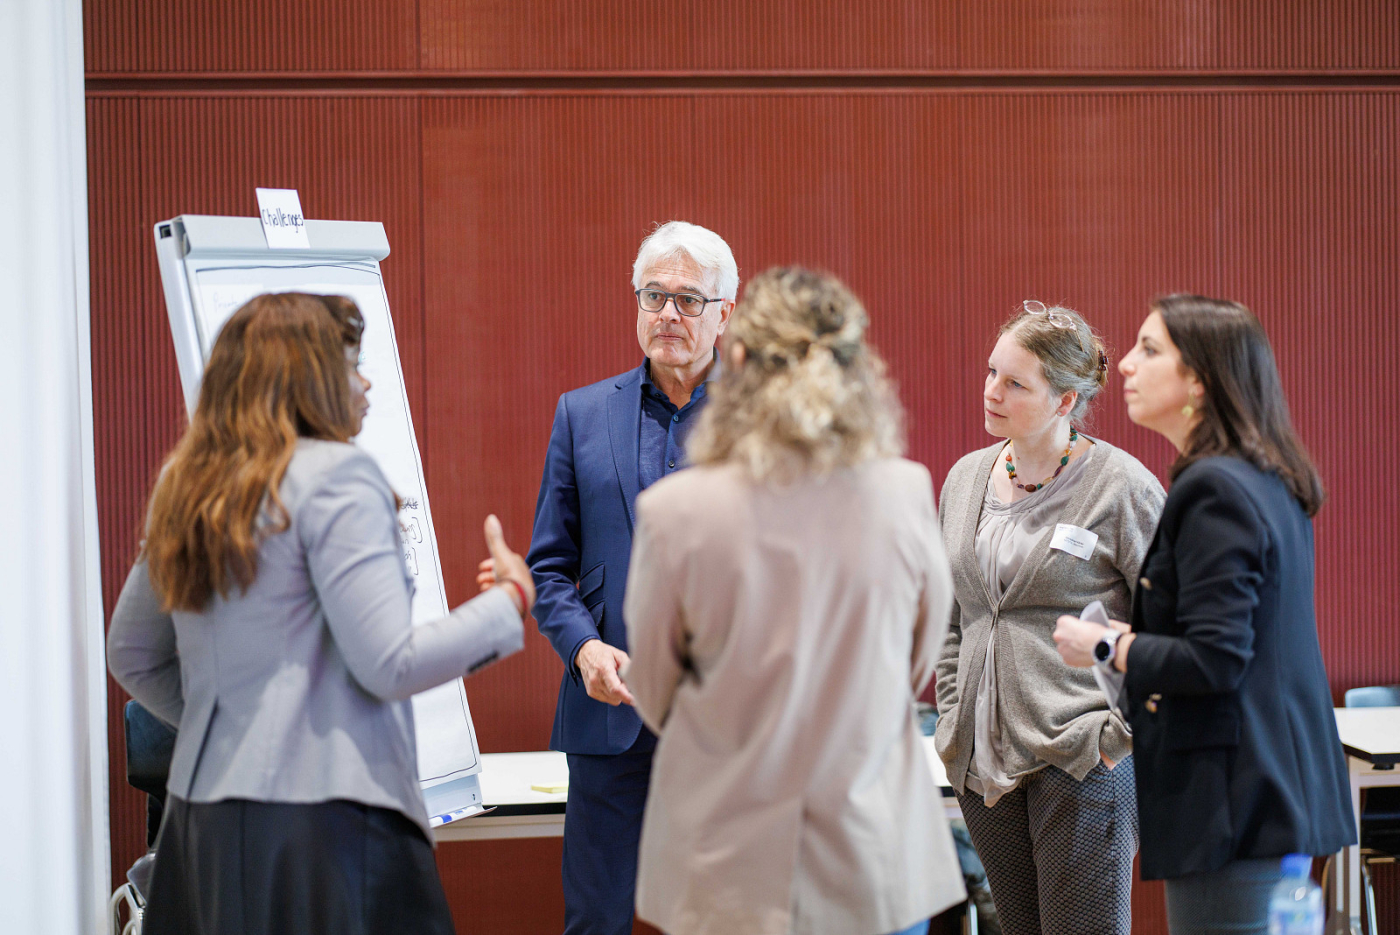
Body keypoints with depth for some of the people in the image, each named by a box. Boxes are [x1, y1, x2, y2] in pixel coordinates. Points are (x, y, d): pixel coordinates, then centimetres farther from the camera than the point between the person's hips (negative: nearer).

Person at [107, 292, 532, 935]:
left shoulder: (183, 483, 12)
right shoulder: (335, 476, -11)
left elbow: (130, 655, 21)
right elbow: (390, 666, -15)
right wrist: (512, 598, -3)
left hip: (201, 813, 8)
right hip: (317, 817, -8)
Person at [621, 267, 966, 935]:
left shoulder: (677, 512, -15)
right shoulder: (905, 495, -11)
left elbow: (652, 694, 0)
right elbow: (921, 666, 6)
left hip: (726, 870, -1)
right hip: (872, 856, 1)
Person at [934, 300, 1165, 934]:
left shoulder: (1121, 485, -7)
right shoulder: (965, 478, 11)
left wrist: (1122, 729, -10)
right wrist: (952, 718, 13)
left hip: (1083, 762, -5)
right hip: (982, 760, 6)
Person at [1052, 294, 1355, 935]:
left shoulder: (1213, 491, -17)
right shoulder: (1271, 484, 13)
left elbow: (1214, 662, -22)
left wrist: (1105, 648, -10)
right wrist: (1133, 635, 12)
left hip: (1229, 801, -10)